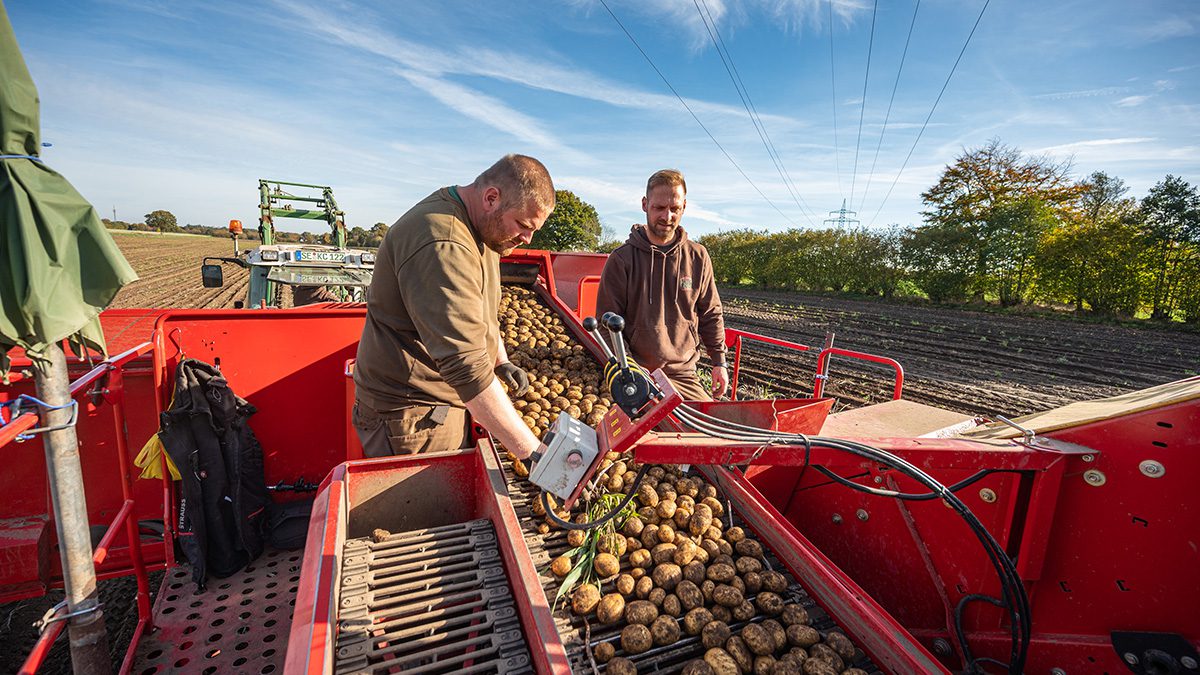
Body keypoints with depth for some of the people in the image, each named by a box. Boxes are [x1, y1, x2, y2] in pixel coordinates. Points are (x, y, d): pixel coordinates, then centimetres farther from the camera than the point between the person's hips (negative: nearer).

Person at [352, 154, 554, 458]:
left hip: (449, 399, 9)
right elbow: (466, 365, -34)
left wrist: (501, 362, 8)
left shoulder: (482, 228, 6)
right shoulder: (442, 246, -28)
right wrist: (531, 451, -32)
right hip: (411, 412, -9)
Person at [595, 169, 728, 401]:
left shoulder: (697, 257, 6)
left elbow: (711, 314, 15)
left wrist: (719, 361, 12)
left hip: (683, 373, 4)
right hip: (637, 374, -4)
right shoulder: (622, 259, -4)